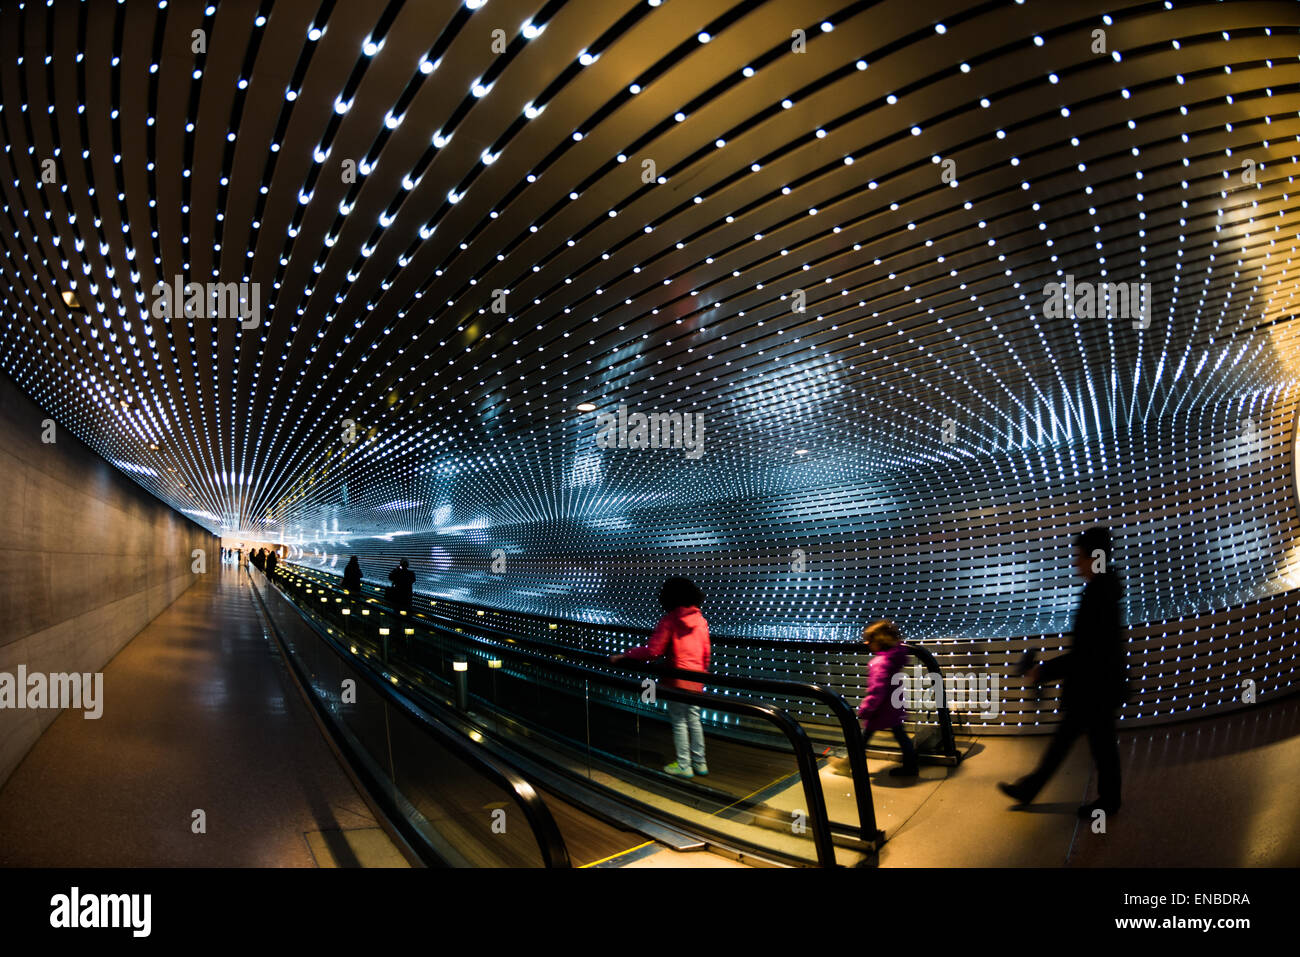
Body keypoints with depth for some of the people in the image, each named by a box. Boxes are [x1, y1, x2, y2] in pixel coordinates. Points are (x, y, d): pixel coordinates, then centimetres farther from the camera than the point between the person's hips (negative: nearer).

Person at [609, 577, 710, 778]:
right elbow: (706, 654, 10)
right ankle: (699, 763, 24)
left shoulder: (670, 620, -16)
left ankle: (684, 766, 14)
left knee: (679, 723, 6)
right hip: (695, 680, 6)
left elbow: (652, 651, -22)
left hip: (677, 680, -6)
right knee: (694, 720, 16)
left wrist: (623, 656, -15)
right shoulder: (700, 620, 3)